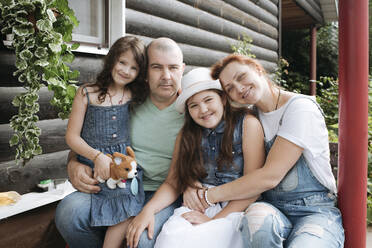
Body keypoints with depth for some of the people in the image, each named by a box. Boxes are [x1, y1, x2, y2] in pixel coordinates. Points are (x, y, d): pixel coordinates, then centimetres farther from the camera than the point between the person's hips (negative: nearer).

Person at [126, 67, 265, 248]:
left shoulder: (247, 124, -5)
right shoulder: (187, 134, 7)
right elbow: (173, 183, 5)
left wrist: (214, 219, -14)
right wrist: (148, 210, -14)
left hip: (236, 208, -3)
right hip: (198, 205, 3)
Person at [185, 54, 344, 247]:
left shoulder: (300, 108, -11)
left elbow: (270, 176, -19)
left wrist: (208, 196, -13)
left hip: (316, 211, -3)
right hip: (272, 209, 4)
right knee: (256, 216, -31)